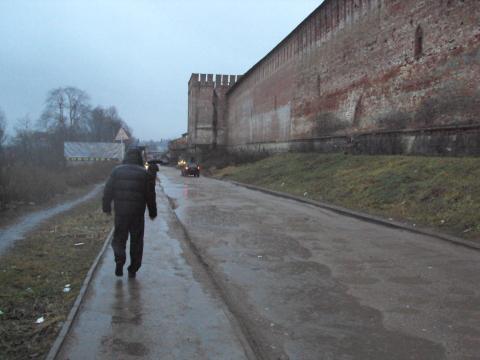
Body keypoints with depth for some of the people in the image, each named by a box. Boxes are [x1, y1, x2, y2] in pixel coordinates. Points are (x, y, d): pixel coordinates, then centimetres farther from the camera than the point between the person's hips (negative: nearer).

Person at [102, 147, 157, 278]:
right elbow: (150, 195, 2)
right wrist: (152, 212, 11)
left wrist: (107, 207, 12)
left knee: (119, 238, 12)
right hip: (138, 213, 0)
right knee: (136, 240, 10)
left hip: (120, 211, 1)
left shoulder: (117, 170, 3)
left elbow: (108, 191, 3)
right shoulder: (144, 173, 0)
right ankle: (133, 269, 14)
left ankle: (120, 259, -13)